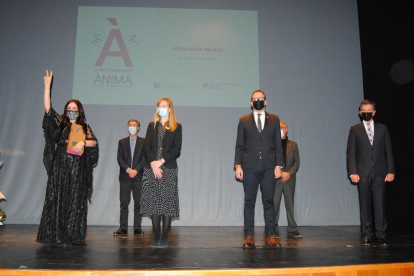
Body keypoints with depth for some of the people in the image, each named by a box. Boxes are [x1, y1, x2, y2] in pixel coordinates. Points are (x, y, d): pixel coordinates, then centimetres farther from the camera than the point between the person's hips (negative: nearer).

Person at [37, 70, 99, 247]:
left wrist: (83, 143, -14)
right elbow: (47, 108, 0)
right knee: (58, 199, -4)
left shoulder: (85, 127, 17)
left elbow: (94, 142, 6)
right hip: (61, 166, -2)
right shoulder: (60, 123, 11)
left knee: (76, 200, 1)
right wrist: (47, 87, -7)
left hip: (78, 169, 2)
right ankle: (56, 236, 0)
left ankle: (73, 236, 7)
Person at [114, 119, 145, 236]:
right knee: (124, 203, 2)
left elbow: (145, 158, -2)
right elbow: (119, 158, 2)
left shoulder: (143, 142, 8)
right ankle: (123, 228, 7)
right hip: (125, 177, 1)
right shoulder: (122, 142, 13)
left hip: (138, 177, -1)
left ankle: (137, 228, 7)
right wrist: (128, 169, -12)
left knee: (138, 203, 1)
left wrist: (136, 170, -13)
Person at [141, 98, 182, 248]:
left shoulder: (176, 127, 8)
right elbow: (146, 147, 6)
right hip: (151, 169, 3)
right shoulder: (152, 126, 16)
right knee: (153, 203, 2)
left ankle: (164, 238, 3)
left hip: (169, 169, -2)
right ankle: (156, 237, 10)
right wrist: (153, 165, -9)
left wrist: (161, 161, -13)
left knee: (167, 203, -5)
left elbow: (176, 149, -2)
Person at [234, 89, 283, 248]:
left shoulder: (274, 119, 11)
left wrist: (278, 165, -1)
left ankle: (270, 236, 10)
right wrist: (238, 165, -3)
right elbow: (239, 145, 6)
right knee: (249, 202, 2)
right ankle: (249, 237, 9)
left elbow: (278, 144, 8)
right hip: (250, 167, 0)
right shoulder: (244, 120, 10)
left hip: (269, 167, 1)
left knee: (269, 201, 3)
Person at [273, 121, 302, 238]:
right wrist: (280, 173, -11)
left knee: (290, 204, 5)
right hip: (275, 179, -2)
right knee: (274, 204, -1)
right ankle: (274, 230, 7)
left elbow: (297, 161, 7)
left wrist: (289, 173, -8)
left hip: (289, 179, 2)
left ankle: (292, 230, 11)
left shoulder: (293, 144, 13)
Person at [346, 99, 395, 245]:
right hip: (363, 173, -1)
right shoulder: (355, 129, 7)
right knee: (365, 205, 4)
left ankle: (381, 235, 7)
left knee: (380, 204, -2)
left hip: (379, 173, 1)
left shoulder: (382, 128, 12)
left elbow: (388, 151, 9)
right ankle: (367, 235, 12)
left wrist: (390, 171, 0)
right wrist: (353, 172, -7)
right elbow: (351, 152, 2)